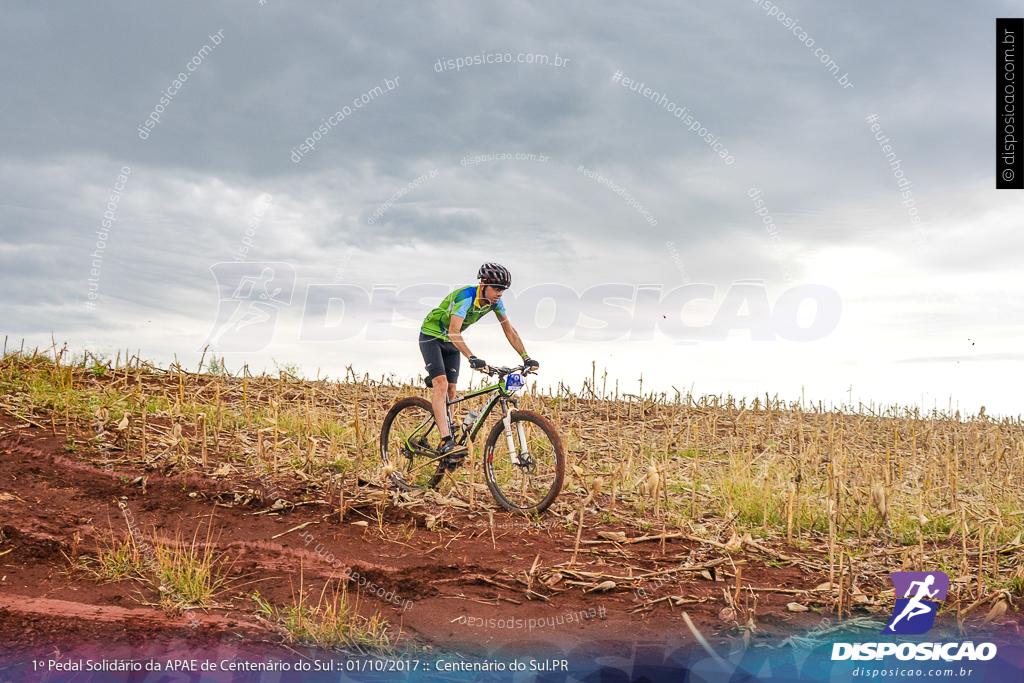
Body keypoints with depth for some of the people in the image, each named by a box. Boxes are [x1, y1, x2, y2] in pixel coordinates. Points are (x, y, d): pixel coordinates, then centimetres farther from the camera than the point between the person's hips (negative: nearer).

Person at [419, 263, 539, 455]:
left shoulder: (495, 301, -12)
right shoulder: (465, 297, -34)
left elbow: (509, 330, -5)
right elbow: (454, 331, -45)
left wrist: (526, 358, -14)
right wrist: (472, 358, -56)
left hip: (451, 342, 7)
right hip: (431, 336, -7)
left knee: (450, 392, 3)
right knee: (441, 384, -22)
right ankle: (446, 440, -29)